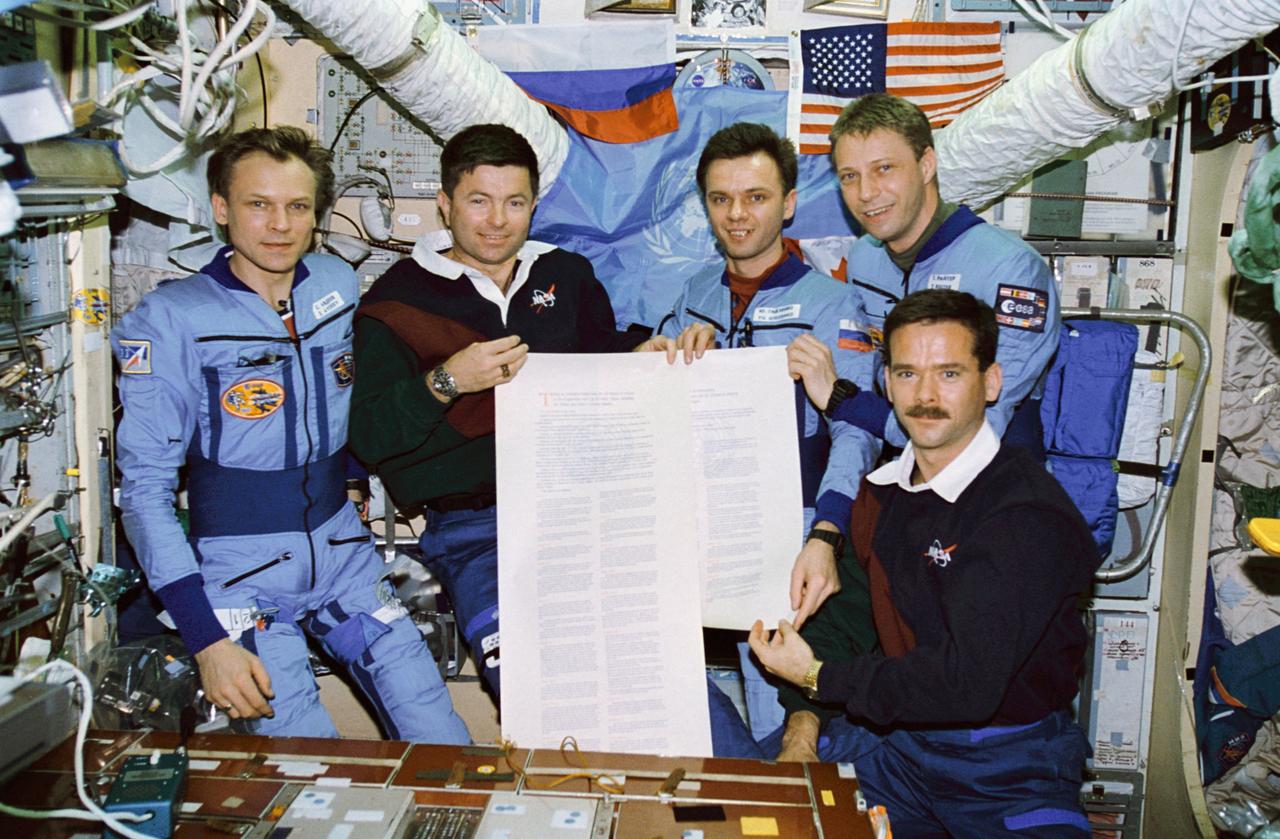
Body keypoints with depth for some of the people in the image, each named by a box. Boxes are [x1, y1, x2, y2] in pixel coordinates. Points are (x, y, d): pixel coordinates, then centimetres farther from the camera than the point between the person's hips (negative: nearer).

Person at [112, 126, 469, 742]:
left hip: (344, 554, 4)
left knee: (446, 753, -1)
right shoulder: (168, 320, -9)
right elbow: (144, 489, -11)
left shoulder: (339, 286, 4)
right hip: (241, 571, -4)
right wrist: (206, 639, -17)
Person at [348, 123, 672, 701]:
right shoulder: (398, 299, 7)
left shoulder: (568, 275, 18)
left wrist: (641, 355, 7)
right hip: (472, 527, -3)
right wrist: (445, 382, -16)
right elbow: (367, 438, -1)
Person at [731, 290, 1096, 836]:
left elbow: (965, 684, -26)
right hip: (896, 735, 5)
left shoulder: (1029, 516, -20)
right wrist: (805, 721, -4)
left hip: (1008, 765, -5)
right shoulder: (884, 489, 4)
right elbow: (840, 608, 11)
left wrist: (819, 677, -15)